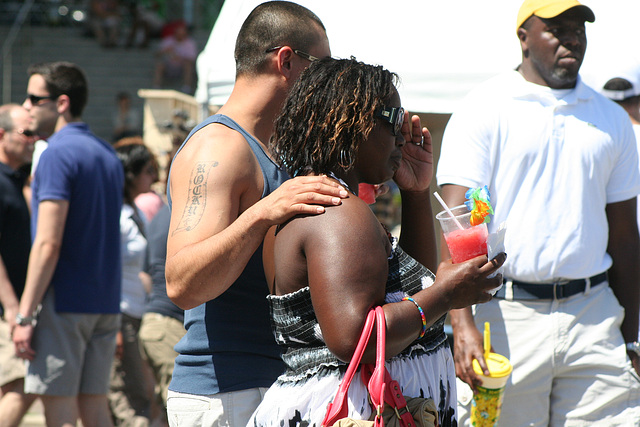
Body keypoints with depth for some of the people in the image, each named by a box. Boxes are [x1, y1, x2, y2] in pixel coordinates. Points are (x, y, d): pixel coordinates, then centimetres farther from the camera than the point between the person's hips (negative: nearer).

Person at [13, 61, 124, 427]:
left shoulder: (58, 154, -13)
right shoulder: (108, 154, 14)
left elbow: (48, 244, -19)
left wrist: (25, 315, -17)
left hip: (64, 303, -8)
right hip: (105, 302, 8)